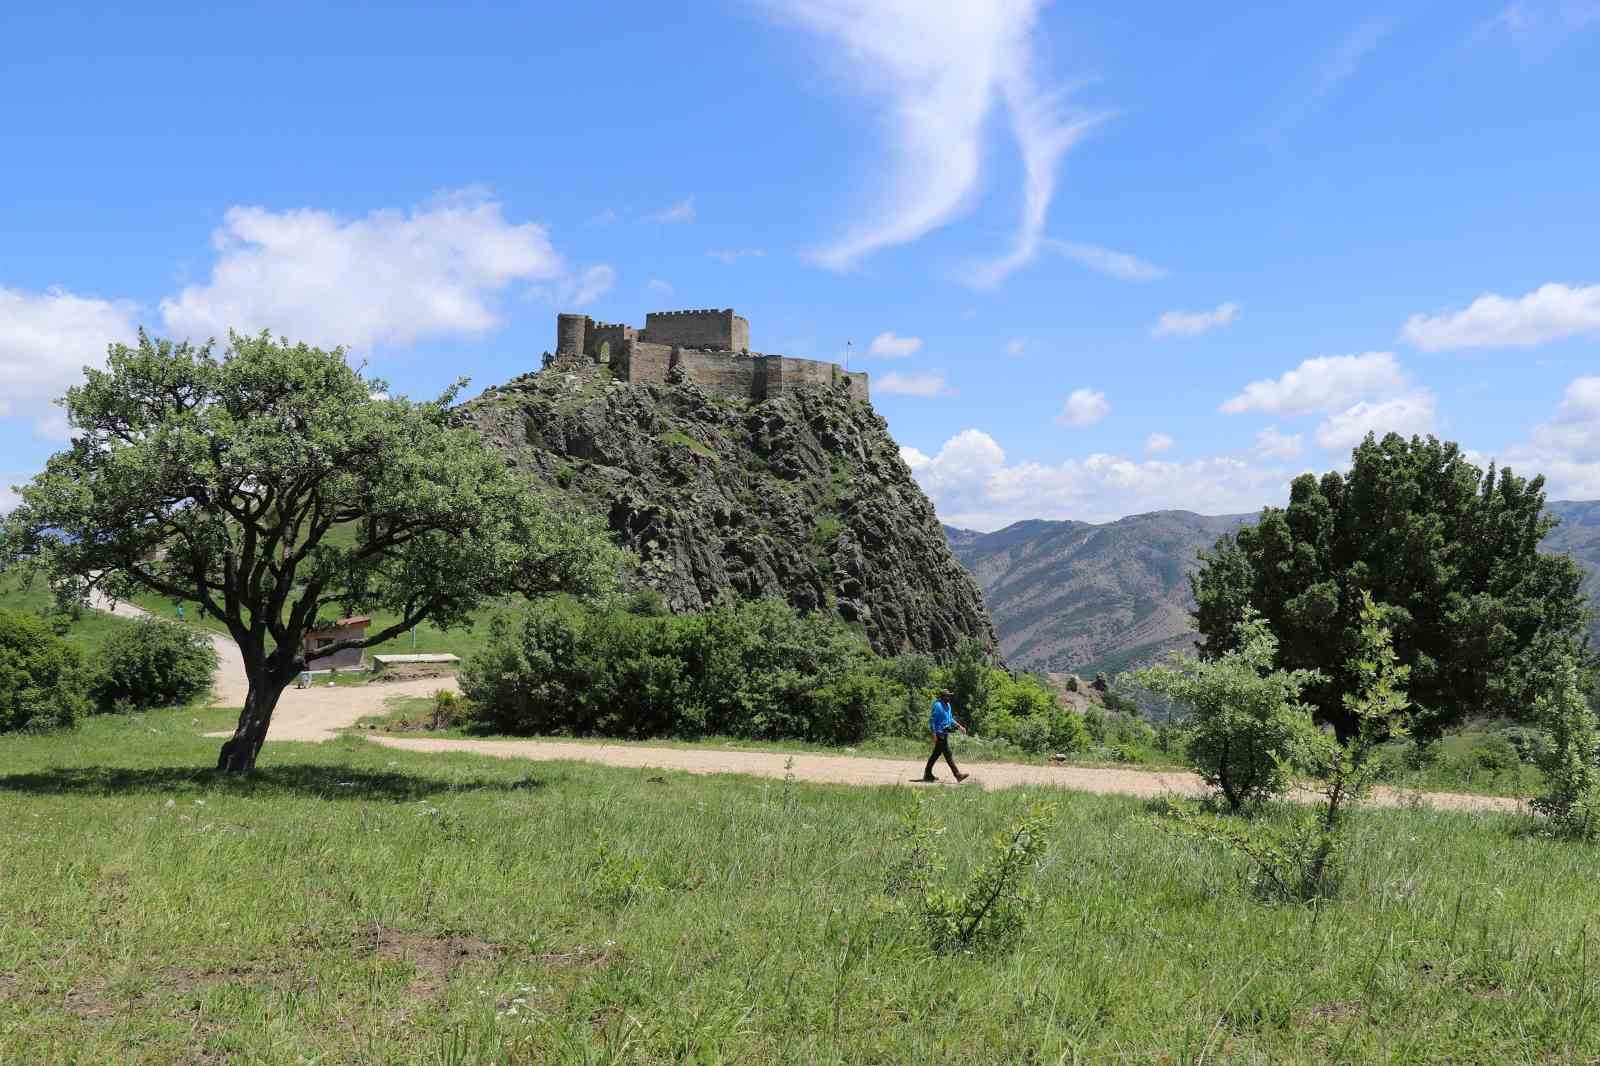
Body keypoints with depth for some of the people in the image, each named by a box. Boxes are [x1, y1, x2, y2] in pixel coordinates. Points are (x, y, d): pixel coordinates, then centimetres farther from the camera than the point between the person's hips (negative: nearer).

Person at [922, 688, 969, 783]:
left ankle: (927, 774, 21)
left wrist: (959, 726, 13)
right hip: (940, 734, -10)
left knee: (936, 754, 14)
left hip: (945, 733, 10)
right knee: (948, 755, -8)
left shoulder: (948, 706, 13)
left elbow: (950, 719, 24)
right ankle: (958, 775, -9)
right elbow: (931, 720, -16)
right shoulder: (937, 706, -15)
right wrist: (934, 735, -20)